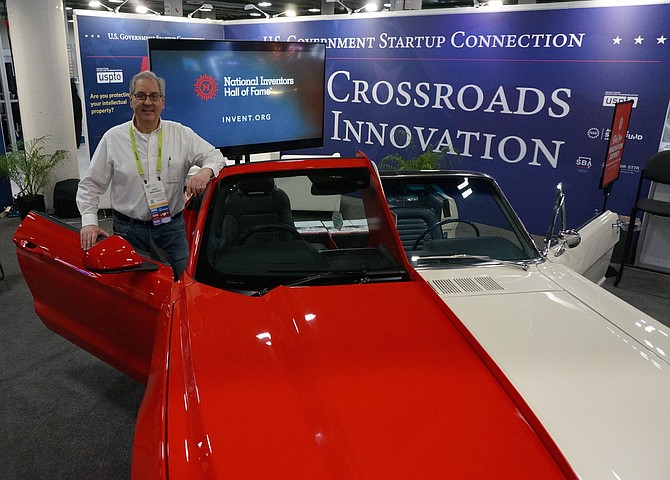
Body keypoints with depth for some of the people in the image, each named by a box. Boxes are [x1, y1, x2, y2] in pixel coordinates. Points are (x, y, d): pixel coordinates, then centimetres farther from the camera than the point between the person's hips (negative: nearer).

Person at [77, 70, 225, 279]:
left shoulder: (181, 134, 3)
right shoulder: (113, 138, 2)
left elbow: (214, 155, 6)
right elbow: (90, 185, 5)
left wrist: (206, 171, -19)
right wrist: (89, 221, -8)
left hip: (172, 228, 1)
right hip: (128, 230, 0)